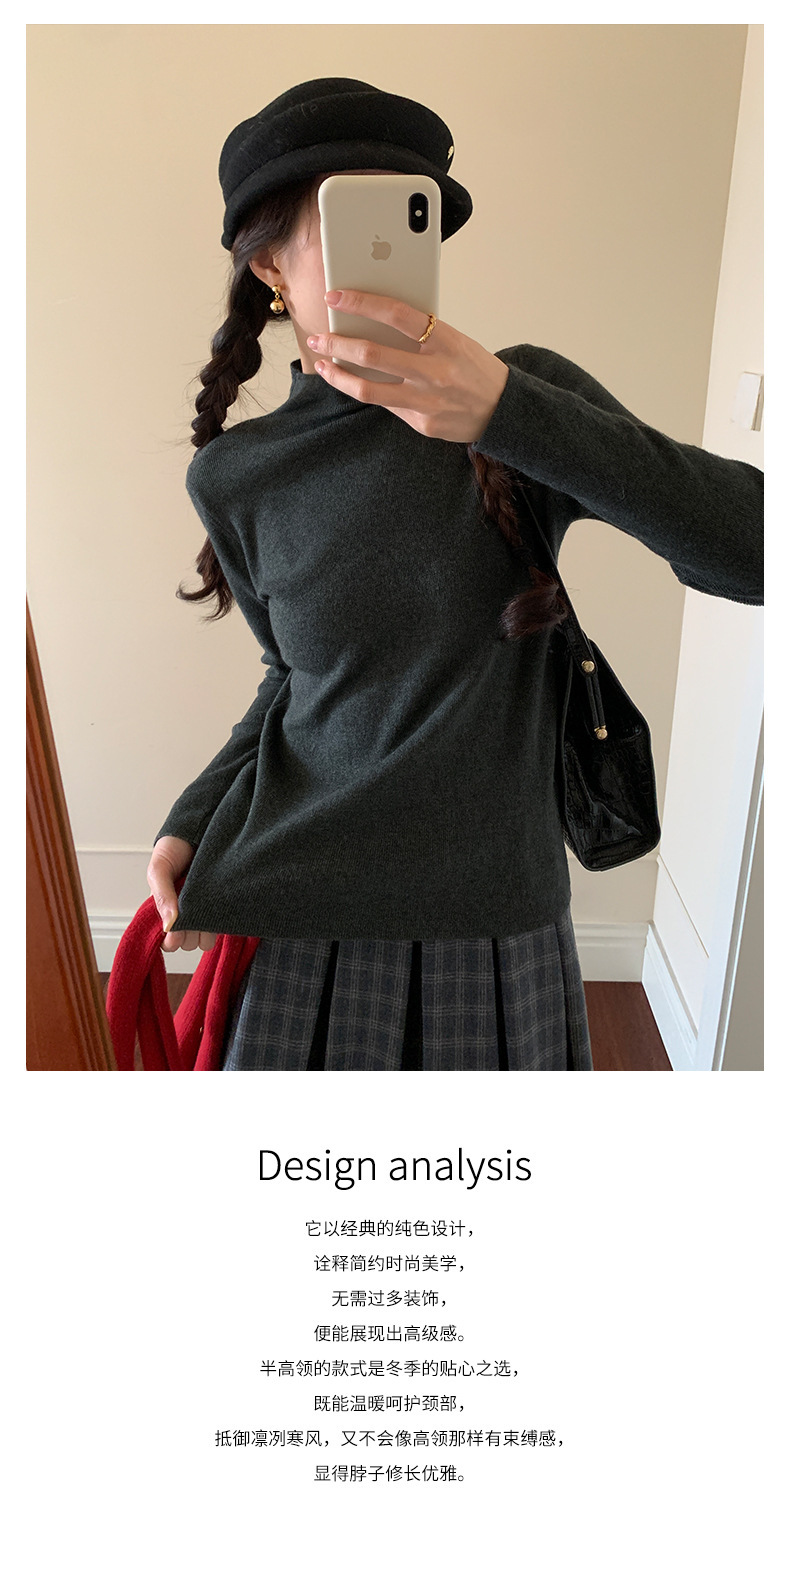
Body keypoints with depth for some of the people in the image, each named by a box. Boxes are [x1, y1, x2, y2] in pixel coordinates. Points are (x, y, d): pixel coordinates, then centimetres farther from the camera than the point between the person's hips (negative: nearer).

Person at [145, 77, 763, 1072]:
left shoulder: (528, 395, -6)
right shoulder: (236, 478, -1)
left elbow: (754, 553, -18)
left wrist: (513, 413, -27)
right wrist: (194, 821, 0)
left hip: (495, 920, -1)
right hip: (287, 913, 1)